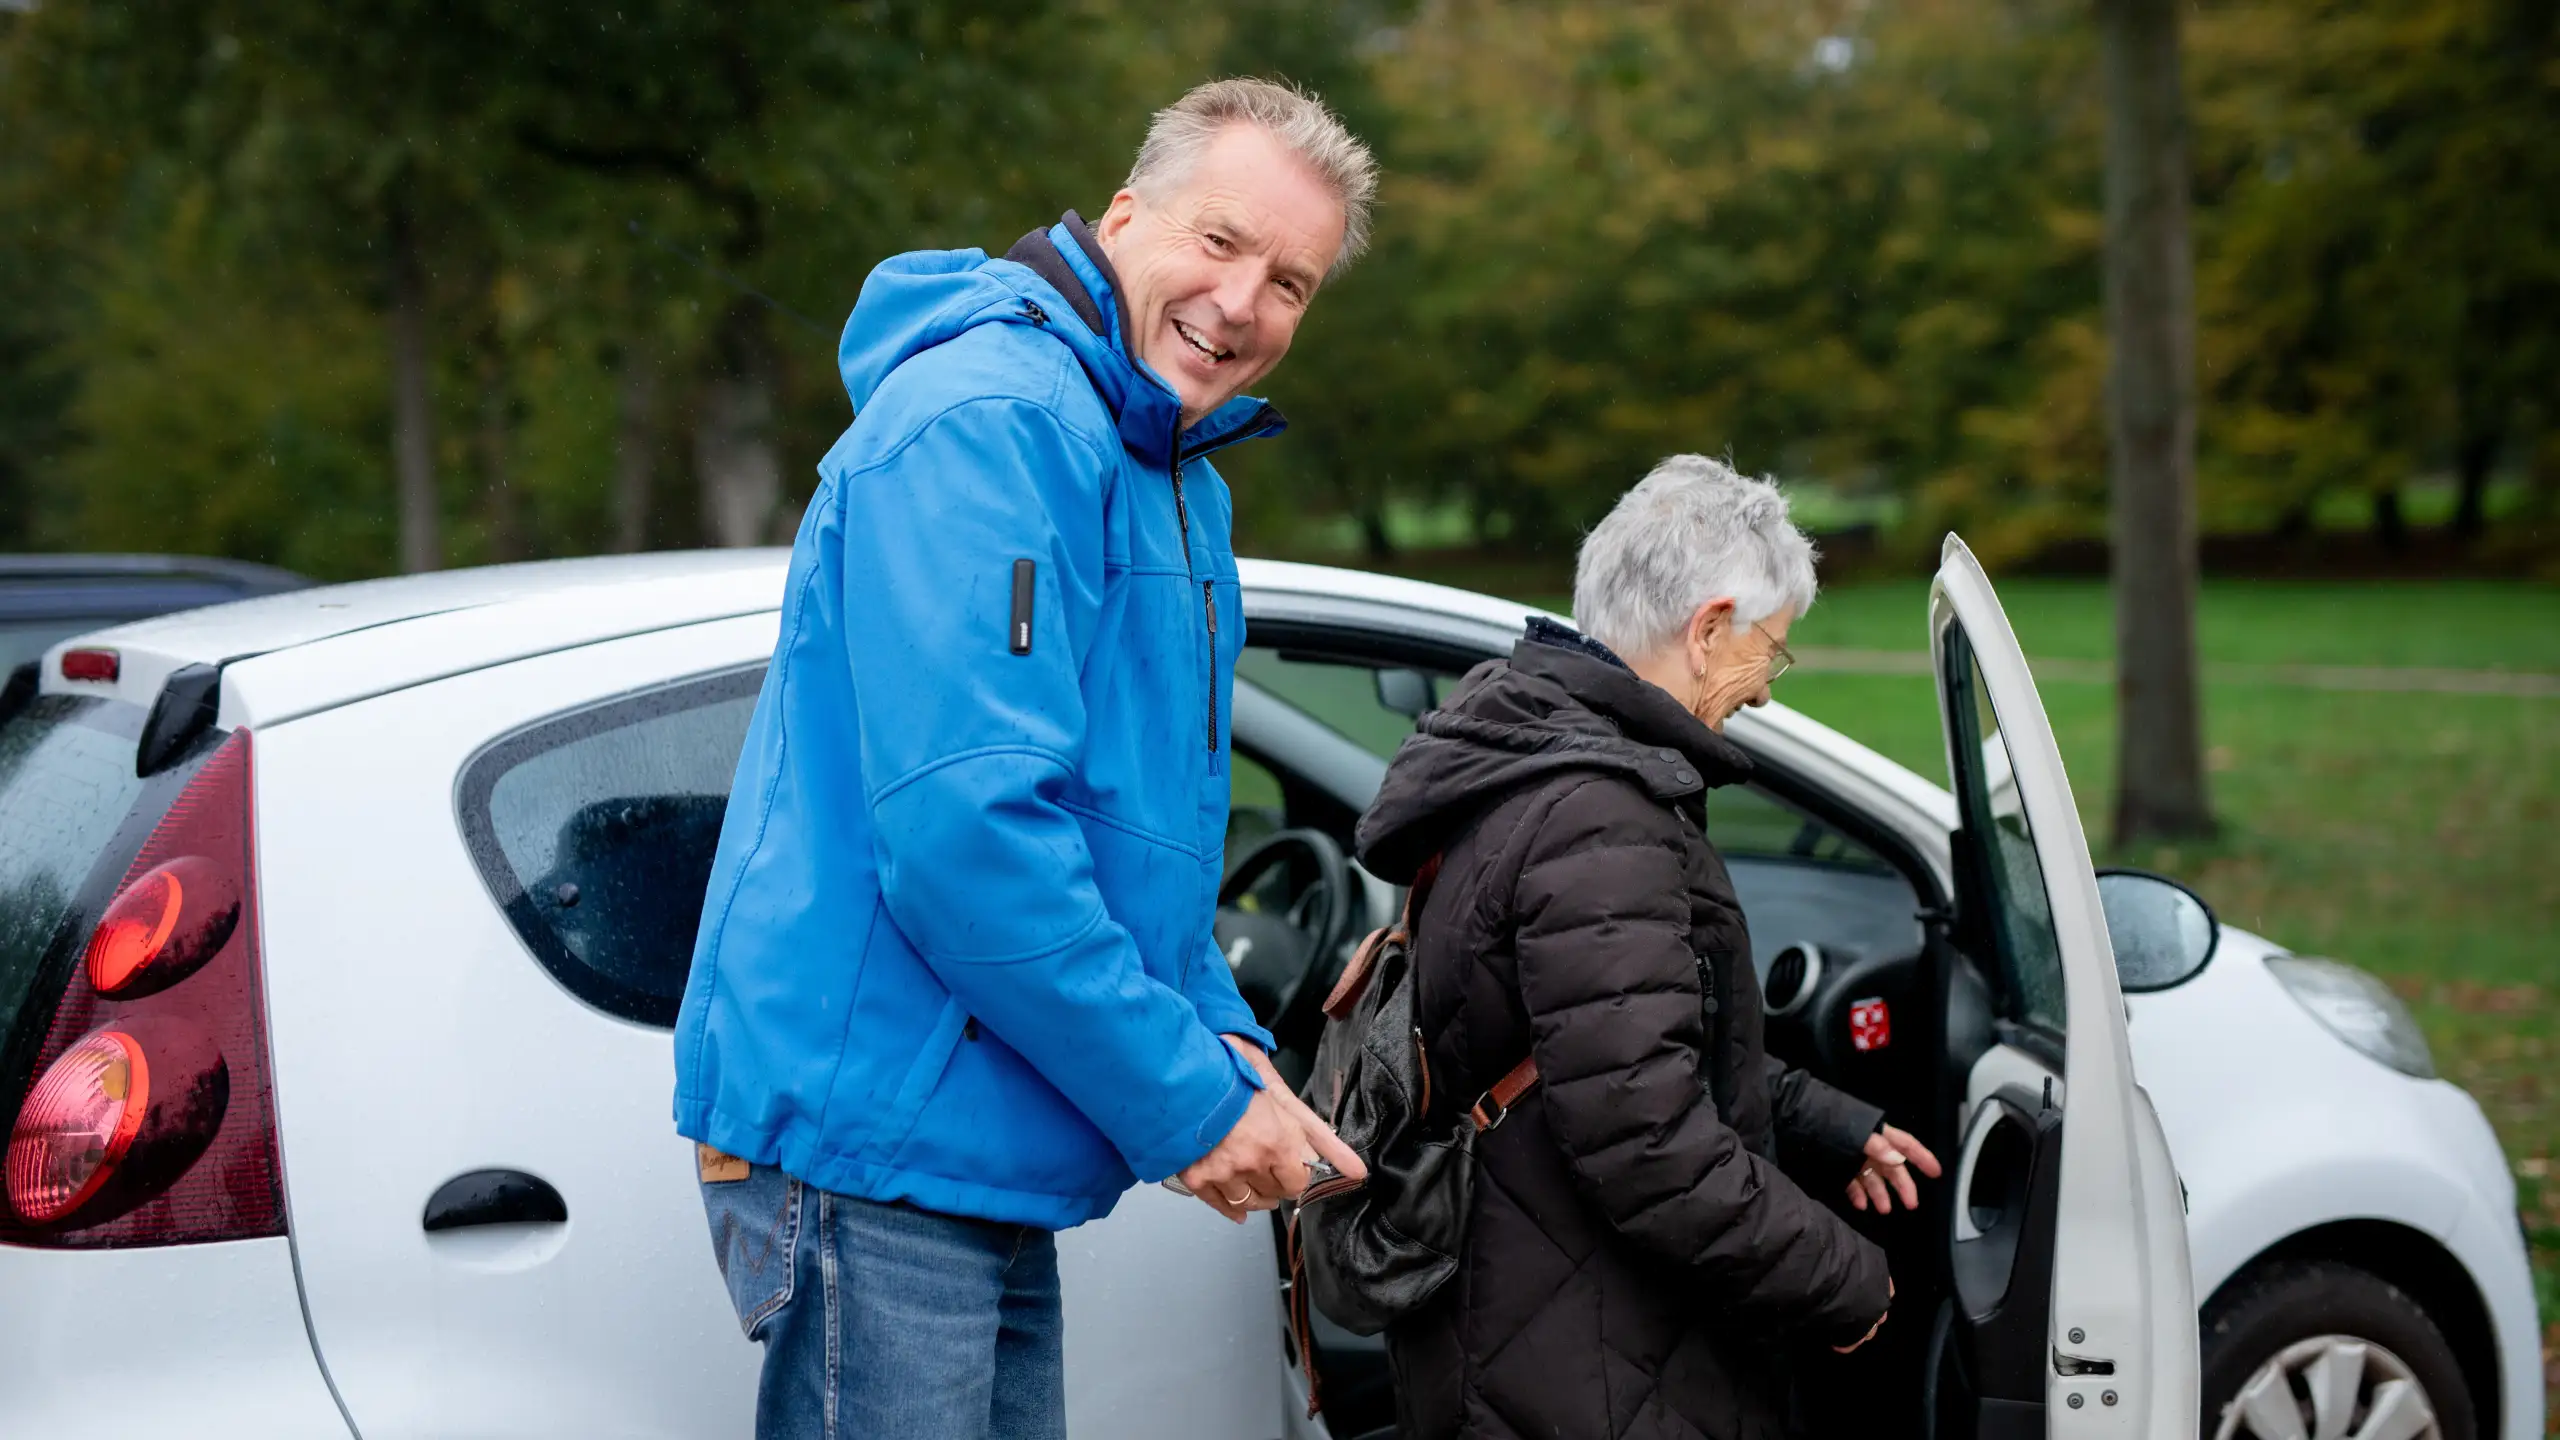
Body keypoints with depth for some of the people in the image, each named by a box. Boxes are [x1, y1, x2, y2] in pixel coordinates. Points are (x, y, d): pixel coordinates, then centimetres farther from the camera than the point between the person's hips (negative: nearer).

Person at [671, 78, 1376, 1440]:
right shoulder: (987, 419, -16)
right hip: (868, 1135, -10)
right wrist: (1185, 1100, -18)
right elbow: (962, 827, -25)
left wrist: (1224, 1039, 6)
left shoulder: (1181, 488, 17)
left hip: (989, 1170, 10)